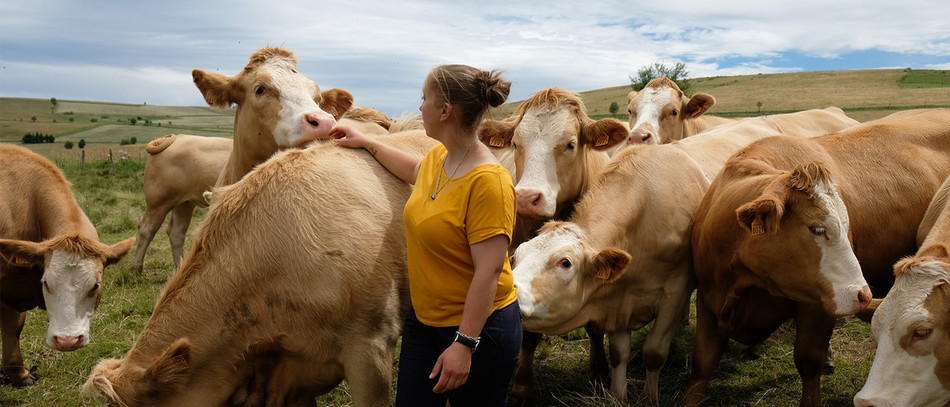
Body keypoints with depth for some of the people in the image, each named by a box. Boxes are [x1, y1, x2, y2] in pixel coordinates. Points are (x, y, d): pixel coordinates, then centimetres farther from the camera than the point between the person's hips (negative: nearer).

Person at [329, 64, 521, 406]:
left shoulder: (489, 181, -24)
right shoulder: (438, 157, 2)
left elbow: (490, 270, -25)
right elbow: (416, 170, 30)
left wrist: (464, 343, -25)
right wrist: (367, 143, 32)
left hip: (478, 324, -8)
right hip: (424, 318, 8)